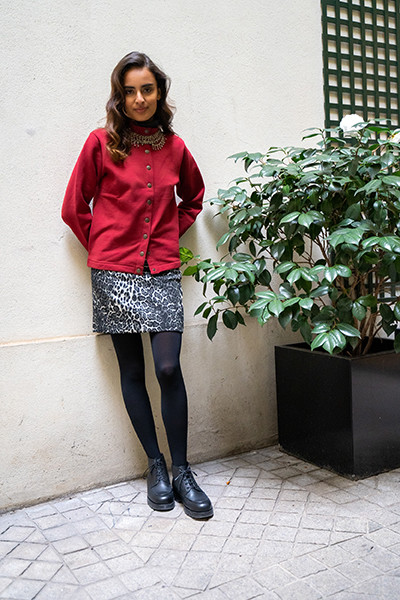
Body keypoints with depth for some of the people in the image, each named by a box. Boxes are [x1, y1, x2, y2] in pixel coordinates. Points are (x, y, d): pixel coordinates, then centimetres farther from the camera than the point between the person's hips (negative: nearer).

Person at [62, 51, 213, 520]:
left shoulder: (174, 147, 9)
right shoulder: (101, 143, 1)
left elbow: (193, 197, 26)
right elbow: (74, 208, 5)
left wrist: (173, 232, 13)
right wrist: (102, 249, 4)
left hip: (162, 272, 1)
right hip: (115, 273, -1)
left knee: (169, 368, -6)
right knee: (132, 371, 4)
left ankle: (181, 469, 9)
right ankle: (155, 464, 19)